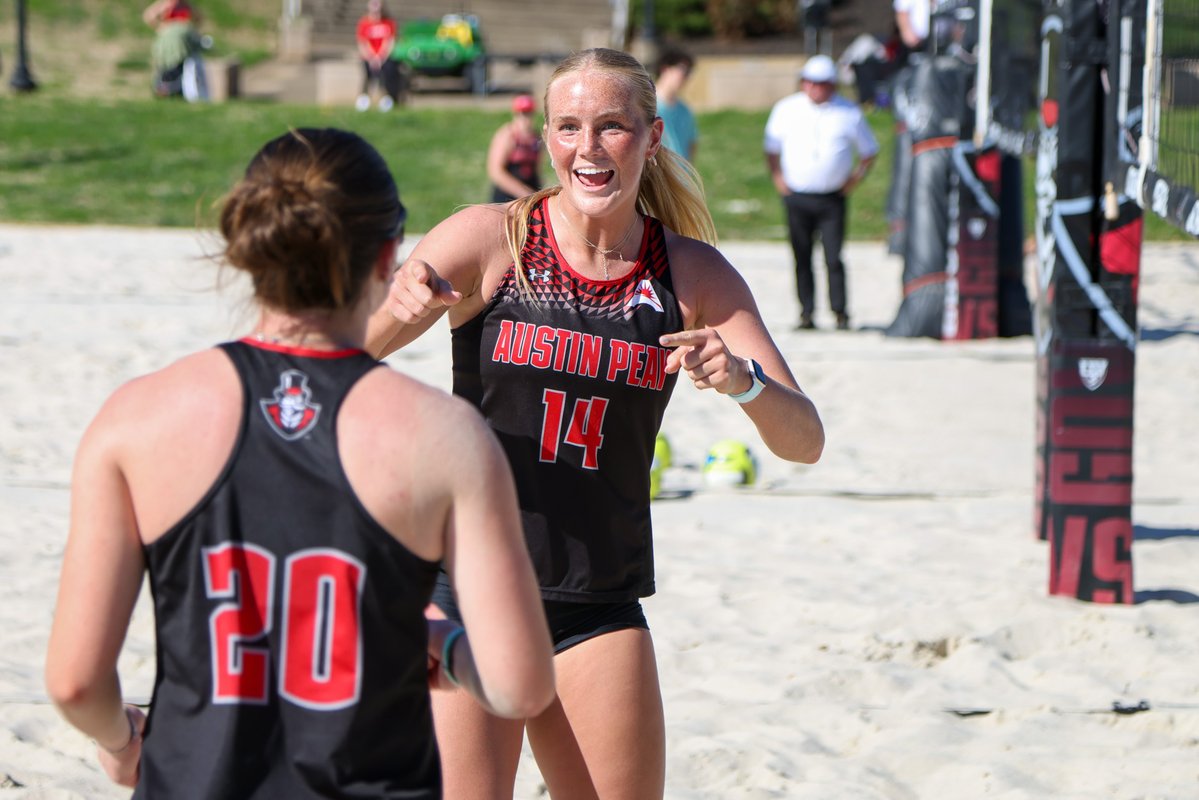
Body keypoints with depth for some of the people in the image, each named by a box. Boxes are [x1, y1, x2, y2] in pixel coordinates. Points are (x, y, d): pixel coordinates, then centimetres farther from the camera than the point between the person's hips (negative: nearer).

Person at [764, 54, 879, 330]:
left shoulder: (849, 113, 2)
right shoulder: (786, 109, 6)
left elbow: (869, 152, 12)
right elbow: (771, 149, 15)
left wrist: (852, 181, 3)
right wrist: (779, 180, 4)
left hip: (832, 200, -1)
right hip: (797, 197, 1)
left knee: (833, 258, -7)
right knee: (802, 258, 2)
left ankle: (840, 313, -1)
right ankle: (806, 313, 7)